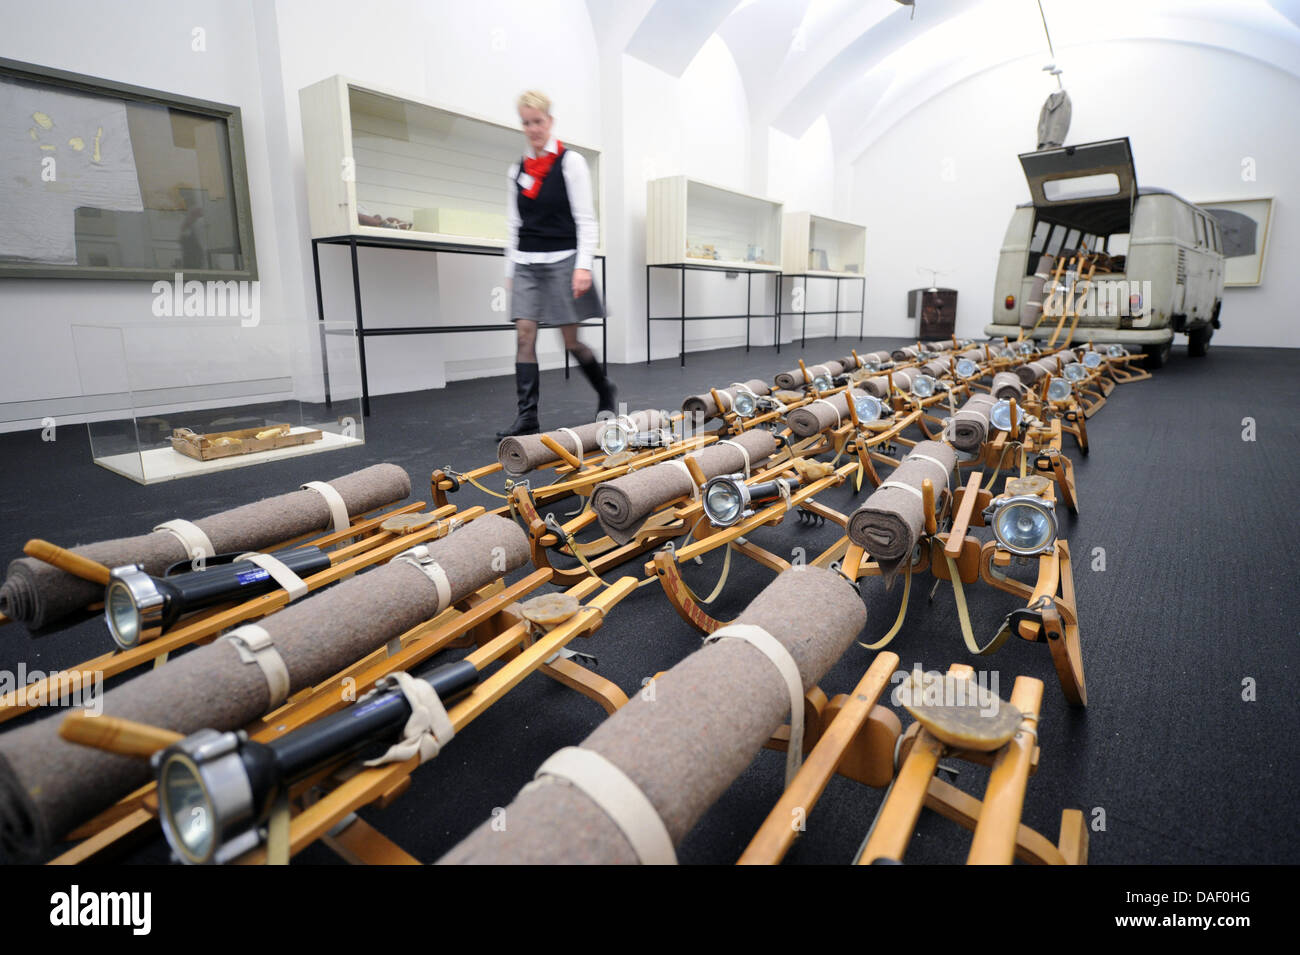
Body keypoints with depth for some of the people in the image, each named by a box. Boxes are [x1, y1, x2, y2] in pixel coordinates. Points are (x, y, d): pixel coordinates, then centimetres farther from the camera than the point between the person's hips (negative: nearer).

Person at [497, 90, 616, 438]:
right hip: (526, 263, 5)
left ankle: (605, 390, 24)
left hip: (562, 260, -4)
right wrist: (510, 270, 12)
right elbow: (513, 224, 16)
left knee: (571, 340, -2)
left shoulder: (570, 162, 0)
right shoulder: (518, 169, 13)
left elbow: (585, 219, -5)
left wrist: (583, 266, -16)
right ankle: (527, 416, -5)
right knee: (524, 334, -7)